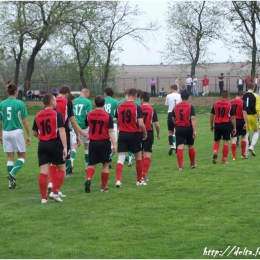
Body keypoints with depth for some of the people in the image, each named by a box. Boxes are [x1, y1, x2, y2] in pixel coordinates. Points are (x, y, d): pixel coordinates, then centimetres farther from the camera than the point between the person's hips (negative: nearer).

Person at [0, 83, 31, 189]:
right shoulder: (20, 103, -9)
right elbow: (25, 121, -8)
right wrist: (28, 135, 0)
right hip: (17, 132, -4)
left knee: (10, 157, 10)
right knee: (21, 156, 8)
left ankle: (11, 182, 11)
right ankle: (12, 173, -15)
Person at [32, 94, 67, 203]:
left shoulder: (38, 116, 7)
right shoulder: (57, 114, -7)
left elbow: (35, 133, 14)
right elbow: (61, 131, -16)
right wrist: (65, 147, -18)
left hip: (42, 144, 4)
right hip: (54, 144, -4)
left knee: (43, 171, 1)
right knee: (61, 168, 11)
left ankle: (44, 197, 0)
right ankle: (54, 192, 0)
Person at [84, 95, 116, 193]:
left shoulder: (89, 114, 0)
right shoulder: (107, 116, -10)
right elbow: (111, 131, -13)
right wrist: (114, 144, -12)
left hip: (93, 142, 3)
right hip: (104, 142, -3)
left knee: (92, 164, 10)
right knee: (106, 164, 10)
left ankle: (88, 179, -19)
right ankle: (104, 187, 13)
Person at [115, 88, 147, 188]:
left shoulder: (119, 106, 2)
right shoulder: (137, 107, -12)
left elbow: (117, 122, 11)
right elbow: (141, 124, -17)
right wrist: (145, 133, -1)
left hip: (122, 134, 3)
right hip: (134, 134, -3)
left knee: (121, 158, 1)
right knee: (138, 157, 15)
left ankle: (118, 180, -17)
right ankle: (139, 180, 23)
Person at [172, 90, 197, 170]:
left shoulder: (176, 107, 4)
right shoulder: (190, 106, -8)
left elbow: (173, 119, 15)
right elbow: (193, 118, -18)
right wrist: (194, 130, -21)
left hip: (179, 128, 2)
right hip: (188, 128, -2)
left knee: (180, 147, -4)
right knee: (191, 146, 16)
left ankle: (180, 166, -13)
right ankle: (192, 164, 31)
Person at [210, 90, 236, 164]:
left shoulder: (215, 104, 2)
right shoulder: (230, 105, -5)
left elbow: (211, 116, 5)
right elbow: (233, 117, -5)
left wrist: (211, 126, 15)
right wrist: (234, 128, 2)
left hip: (217, 125, 2)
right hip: (226, 125, -2)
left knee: (217, 141, 14)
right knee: (225, 142, 5)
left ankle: (215, 153, -13)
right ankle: (224, 160, 6)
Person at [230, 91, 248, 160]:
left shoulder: (230, 102, 4)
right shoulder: (242, 102, -8)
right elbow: (244, 113, -15)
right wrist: (245, 123, -14)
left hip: (233, 121, 2)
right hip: (241, 121, -2)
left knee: (234, 139, 2)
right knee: (243, 137, 16)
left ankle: (234, 156, -3)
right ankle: (243, 154, 20)